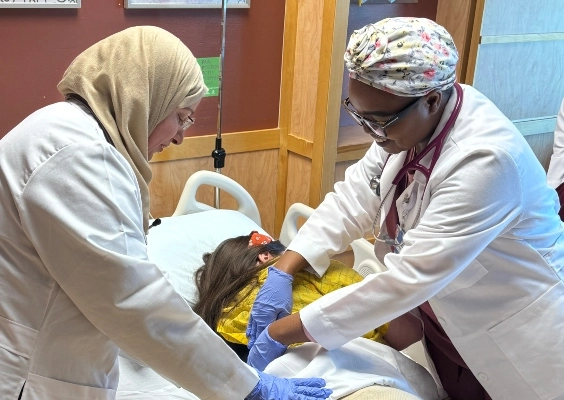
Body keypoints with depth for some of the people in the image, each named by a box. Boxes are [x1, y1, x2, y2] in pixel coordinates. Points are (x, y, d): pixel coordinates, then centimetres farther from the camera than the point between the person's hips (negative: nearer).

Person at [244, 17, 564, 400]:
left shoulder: (486, 161, -34)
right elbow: (354, 196, -6)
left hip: (511, 346, -6)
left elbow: (406, 279, -35)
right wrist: (283, 271, -18)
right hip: (446, 324, 6)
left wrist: (282, 333, -31)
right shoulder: (410, 119, -11)